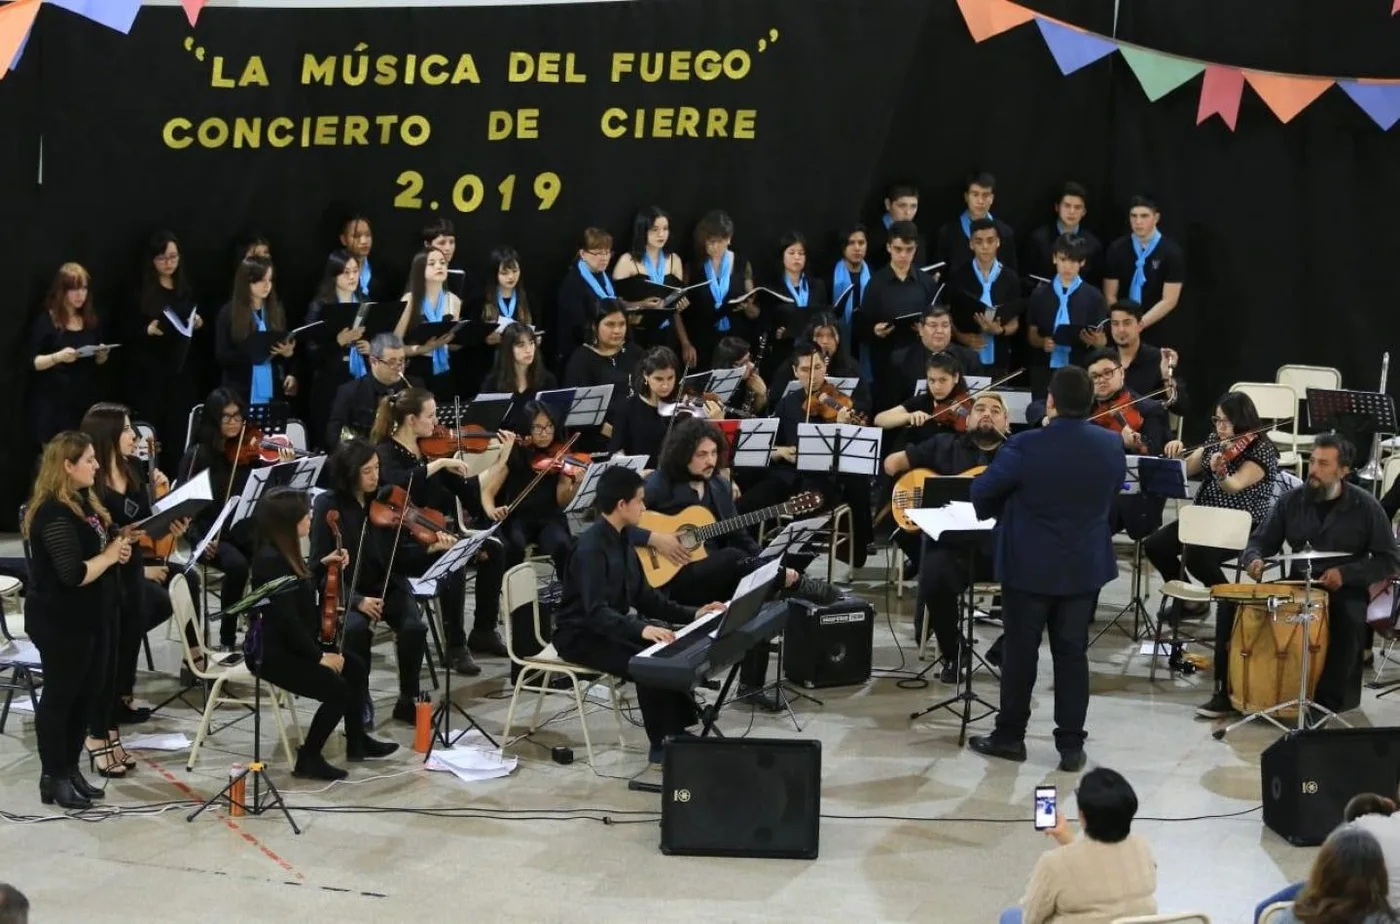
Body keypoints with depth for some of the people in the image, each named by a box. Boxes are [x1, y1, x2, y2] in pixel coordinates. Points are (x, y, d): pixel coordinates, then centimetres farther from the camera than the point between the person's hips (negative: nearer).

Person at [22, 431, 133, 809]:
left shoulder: (84, 500, 8)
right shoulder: (54, 514, -22)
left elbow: (99, 544, 19)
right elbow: (75, 574, -28)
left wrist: (119, 546, -2)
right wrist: (110, 555, -13)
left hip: (89, 617, 9)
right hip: (61, 622, -9)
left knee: (86, 693, 15)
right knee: (60, 696, 2)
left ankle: (70, 769, 26)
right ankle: (53, 778, 13)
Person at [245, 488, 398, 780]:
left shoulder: (284, 553, 5)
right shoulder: (271, 559, -25)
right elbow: (287, 618, -26)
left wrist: (322, 565, 11)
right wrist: (318, 655, -20)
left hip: (291, 643, 10)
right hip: (272, 652, -10)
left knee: (356, 667, 10)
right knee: (338, 690, -19)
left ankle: (357, 741, 25)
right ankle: (308, 759, -5)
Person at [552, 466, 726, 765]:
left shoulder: (621, 540, 6)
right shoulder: (592, 548, -24)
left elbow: (644, 596, 11)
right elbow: (596, 612, -33)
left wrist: (691, 613, 1)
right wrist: (641, 629, -47)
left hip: (612, 626, 9)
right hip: (582, 634, -9)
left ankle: (678, 731, 3)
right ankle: (660, 744, -14)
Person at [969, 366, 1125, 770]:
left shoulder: (1026, 446, -20)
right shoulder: (1112, 445, -6)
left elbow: (982, 490, -10)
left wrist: (998, 514, 11)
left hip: (1029, 566, -3)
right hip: (1085, 566, 4)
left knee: (1020, 651, 10)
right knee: (1072, 653, 10)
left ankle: (1010, 736, 20)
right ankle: (1071, 745, 12)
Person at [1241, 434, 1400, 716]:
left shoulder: (1365, 506, -6)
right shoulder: (1292, 500, 3)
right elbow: (1261, 540, 10)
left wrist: (1346, 573, -17)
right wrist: (1254, 558, -14)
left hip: (1347, 591, -3)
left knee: (1348, 620, -34)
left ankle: (1328, 700, -19)